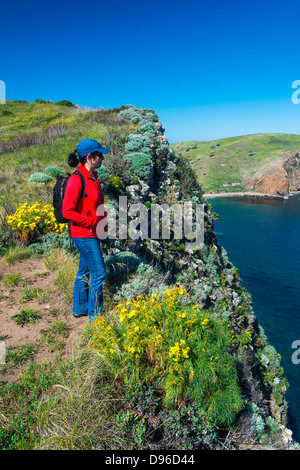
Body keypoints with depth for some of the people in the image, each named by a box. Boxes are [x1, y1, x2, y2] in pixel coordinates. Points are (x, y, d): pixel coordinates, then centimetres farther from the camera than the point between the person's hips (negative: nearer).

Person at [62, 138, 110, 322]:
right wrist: (93, 222, -18)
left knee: (85, 270, 18)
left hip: (93, 233, 9)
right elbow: (67, 211, -21)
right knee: (99, 273, -1)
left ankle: (79, 309, 35)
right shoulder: (77, 179, -19)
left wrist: (105, 217, 4)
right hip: (84, 235, -9)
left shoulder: (93, 176, 9)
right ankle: (95, 315, 16)